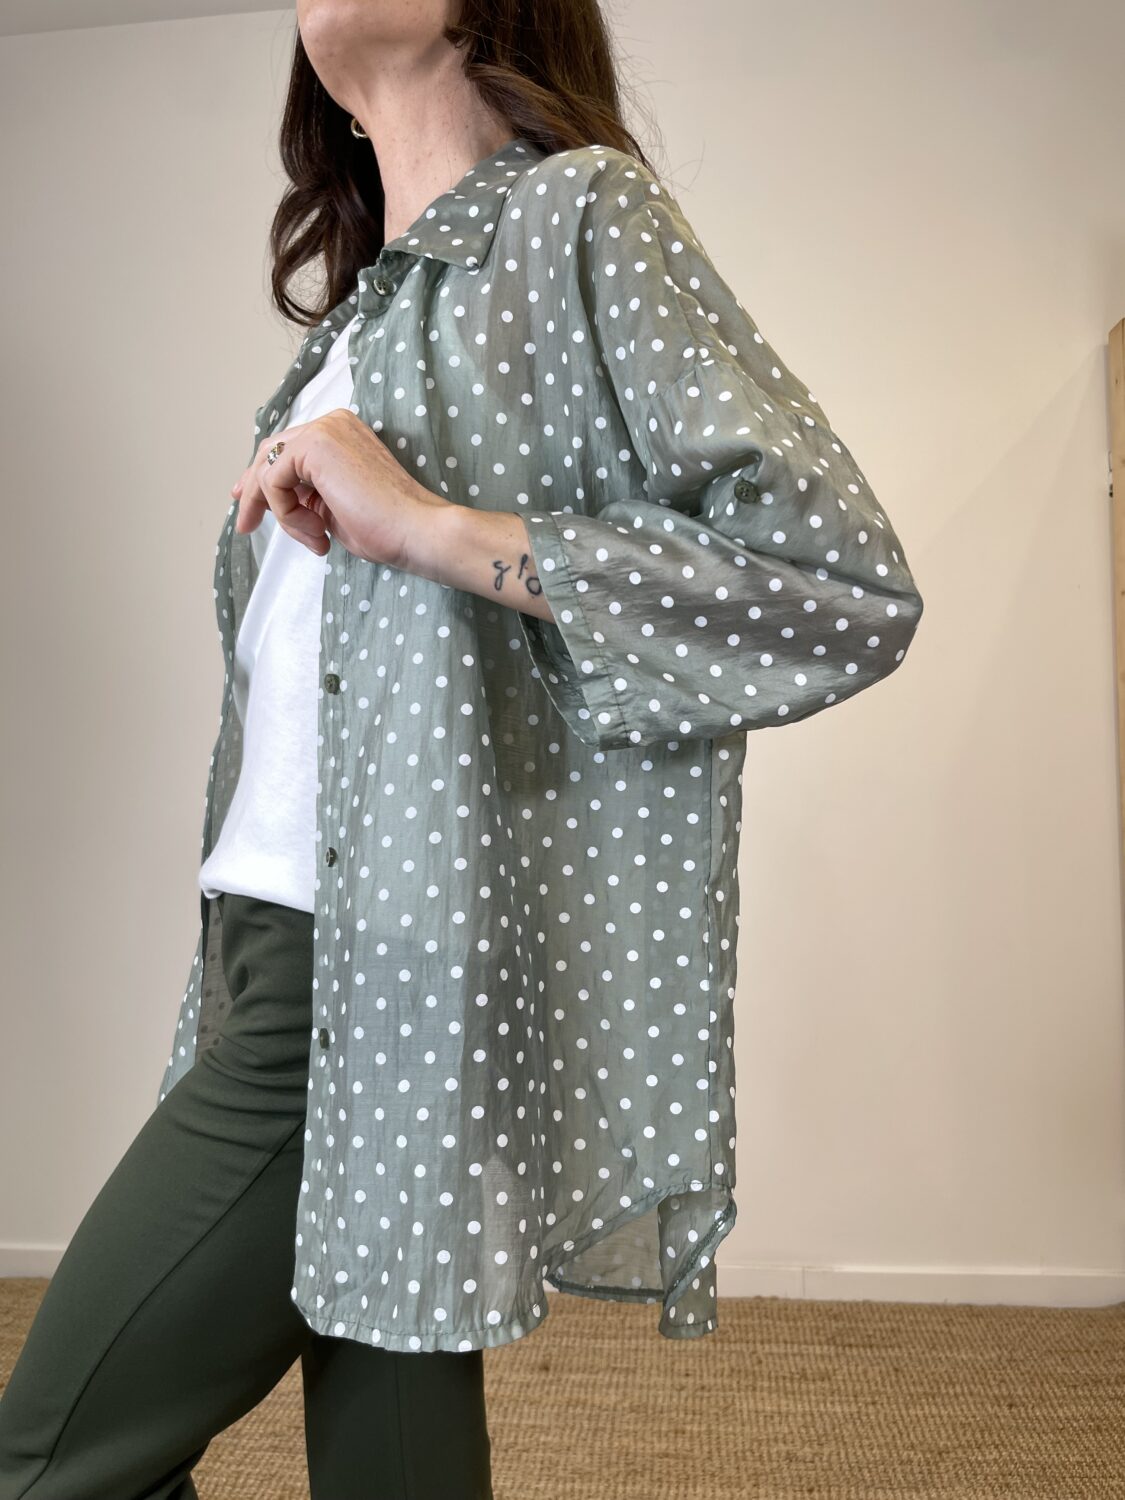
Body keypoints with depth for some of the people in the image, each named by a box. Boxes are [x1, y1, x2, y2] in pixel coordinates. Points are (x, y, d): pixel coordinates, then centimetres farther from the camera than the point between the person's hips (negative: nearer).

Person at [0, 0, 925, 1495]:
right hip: (280, 953, 8)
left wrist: (430, 527, -17)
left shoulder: (576, 214, -2)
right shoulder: (371, 305, 21)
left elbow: (850, 588, -15)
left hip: (382, 980, -7)